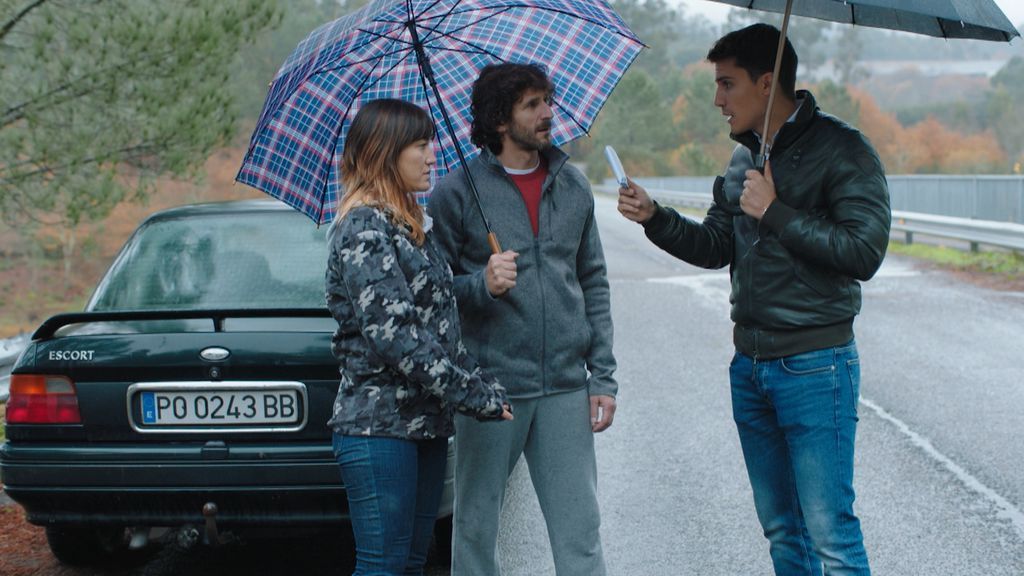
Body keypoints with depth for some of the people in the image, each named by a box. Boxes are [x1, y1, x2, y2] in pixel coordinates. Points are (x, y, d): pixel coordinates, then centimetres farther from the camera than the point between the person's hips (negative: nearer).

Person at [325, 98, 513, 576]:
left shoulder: (410, 226, 17)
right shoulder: (364, 229, -13)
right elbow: (393, 334, -21)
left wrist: (481, 385, 8)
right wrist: (475, 396, -18)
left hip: (424, 425, 9)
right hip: (380, 425, -9)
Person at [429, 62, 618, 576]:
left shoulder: (572, 186, 10)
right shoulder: (457, 191, -3)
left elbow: (594, 283, 13)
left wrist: (603, 378, 7)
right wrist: (482, 285, -22)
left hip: (565, 389, 3)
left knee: (580, 532, 3)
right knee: (476, 528, 6)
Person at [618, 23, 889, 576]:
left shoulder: (841, 150, -11)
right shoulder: (744, 159, 12)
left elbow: (864, 251, -20)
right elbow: (714, 246, 18)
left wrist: (775, 212, -17)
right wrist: (654, 217, 3)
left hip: (814, 364, -7)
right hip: (750, 364, 7)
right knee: (781, 530, 14)